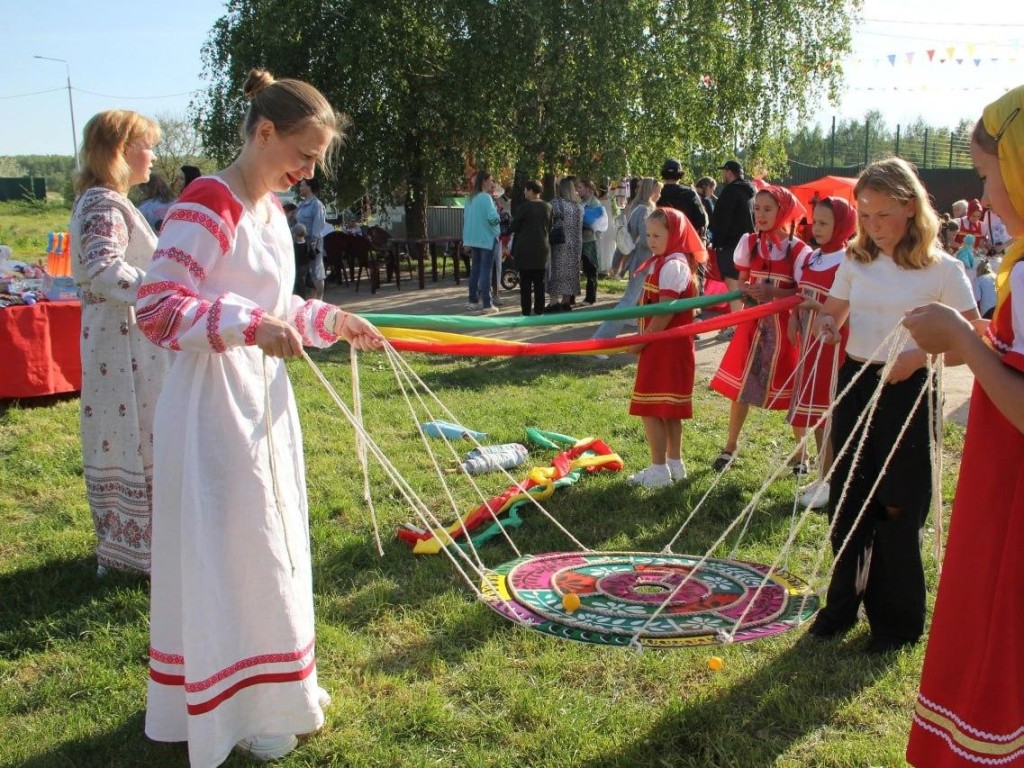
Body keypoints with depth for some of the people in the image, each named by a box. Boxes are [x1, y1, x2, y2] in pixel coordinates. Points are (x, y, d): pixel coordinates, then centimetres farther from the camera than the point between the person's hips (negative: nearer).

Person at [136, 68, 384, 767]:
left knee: (273, 548, 19)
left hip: (262, 395, 9)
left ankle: (275, 685, 37)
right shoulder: (207, 205, -18)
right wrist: (252, 326, -32)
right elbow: (157, 309, -24)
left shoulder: (271, 208, 11)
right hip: (213, 402, -9)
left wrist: (332, 321, 13)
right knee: (230, 556, 2)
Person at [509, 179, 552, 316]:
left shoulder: (522, 207, -11)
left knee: (525, 282, 0)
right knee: (539, 282, 9)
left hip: (524, 249, -4)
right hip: (542, 248, 4)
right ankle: (539, 310, 11)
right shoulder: (548, 207, 4)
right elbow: (550, 228, 11)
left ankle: (526, 311, 0)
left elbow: (514, 228, -6)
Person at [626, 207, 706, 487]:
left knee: (650, 408, -5)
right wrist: (643, 338, 6)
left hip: (664, 346, -10)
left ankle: (659, 469, 0)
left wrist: (642, 341, -15)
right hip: (666, 347, 10)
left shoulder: (672, 265, -16)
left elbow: (665, 313, -21)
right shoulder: (663, 263, 14)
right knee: (668, 409, 16)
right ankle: (674, 463, 25)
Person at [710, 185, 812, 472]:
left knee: (792, 389, 4)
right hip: (753, 323, 3)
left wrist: (771, 291, -22)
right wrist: (743, 291, -9)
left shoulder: (798, 250, -9)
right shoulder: (749, 243, 1)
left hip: (784, 327, -3)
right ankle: (730, 446, 20)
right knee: (740, 384, 7)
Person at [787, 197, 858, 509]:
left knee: (829, 415, -2)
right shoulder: (809, 257, 10)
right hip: (810, 343, 7)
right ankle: (823, 477, 26)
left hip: (834, 345, -7)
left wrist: (820, 308, -28)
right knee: (815, 414, 14)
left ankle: (830, 482, 9)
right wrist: (794, 317, 2)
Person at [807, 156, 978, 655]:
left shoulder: (941, 269, -8)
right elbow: (832, 312, 15)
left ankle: (898, 619, 19)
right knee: (846, 502, 11)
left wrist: (919, 355, -25)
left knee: (897, 509, 3)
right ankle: (844, 602, 28)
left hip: (906, 392, -4)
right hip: (855, 385, 5)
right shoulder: (856, 261, 5)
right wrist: (825, 324, -8)